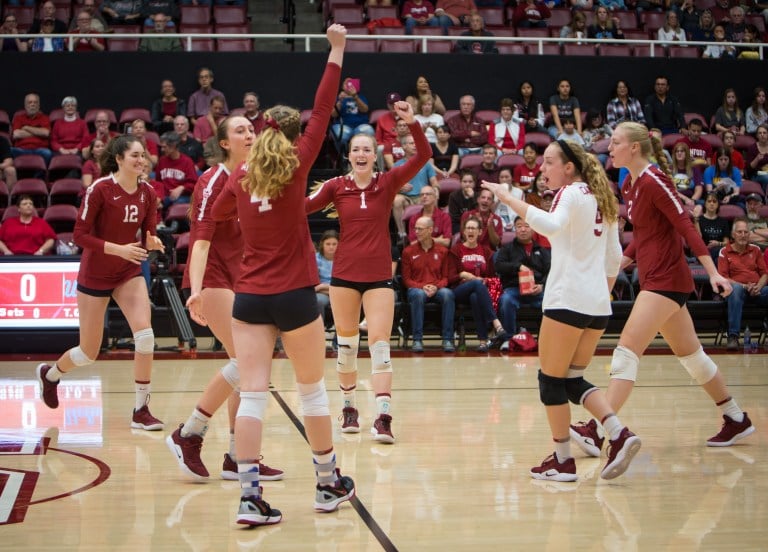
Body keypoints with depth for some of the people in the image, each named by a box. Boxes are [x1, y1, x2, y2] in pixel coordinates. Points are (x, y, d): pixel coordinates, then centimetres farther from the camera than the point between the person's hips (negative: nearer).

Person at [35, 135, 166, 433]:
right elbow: (80, 235, -17)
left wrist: (153, 242, -18)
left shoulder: (147, 193, -2)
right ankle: (50, 373, 40)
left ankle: (141, 410, -7)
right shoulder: (100, 189, -17)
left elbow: (147, 235, 5)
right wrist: (118, 249, -27)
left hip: (129, 273, 4)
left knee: (145, 335, -17)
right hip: (95, 274, -4)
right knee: (89, 353, 5)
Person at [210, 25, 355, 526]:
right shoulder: (295, 167, -6)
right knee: (313, 390, 12)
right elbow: (322, 112, -5)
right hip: (294, 296, -3)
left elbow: (213, 221, 13)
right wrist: (336, 50, -1)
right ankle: (329, 484, 25)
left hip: (249, 297, 3)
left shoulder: (240, 178, 4)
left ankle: (250, 497, -8)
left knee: (253, 395, -1)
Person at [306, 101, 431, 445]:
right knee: (346, 343, 10)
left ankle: (383, 417, -14)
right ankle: (349, 408, 26)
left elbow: (423, 156, -13)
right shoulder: (336, 186, 0)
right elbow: (302, 207, -5)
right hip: (344, 274, 1)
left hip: (379, 275, -1)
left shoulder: (388, 182, -2)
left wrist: (412, 123, -27)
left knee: (379, 343, -9)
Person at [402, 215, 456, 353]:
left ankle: (447, 339, -30)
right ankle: (417, 340, -34)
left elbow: (445, 277, 10)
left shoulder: (442, 251, 11)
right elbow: (406, 279, 6)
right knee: (418, 295, -38)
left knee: (448, 294, -34)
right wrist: (422, 287, -12)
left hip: (437, 289, 1)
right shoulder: (408, 251, 8)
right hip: (416, 288, -1)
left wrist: (436, 287, -12)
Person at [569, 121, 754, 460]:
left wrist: (713, 272, -21)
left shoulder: (653, 180, -14)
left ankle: (598, 432, -18)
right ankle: (736, 420, 27)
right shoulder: (629, 186, 12)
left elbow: (685, 225, -17)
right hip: (654, 277, 10)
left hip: (665, 279, -10)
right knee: (689, 354, 16)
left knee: (627, 350, -15)